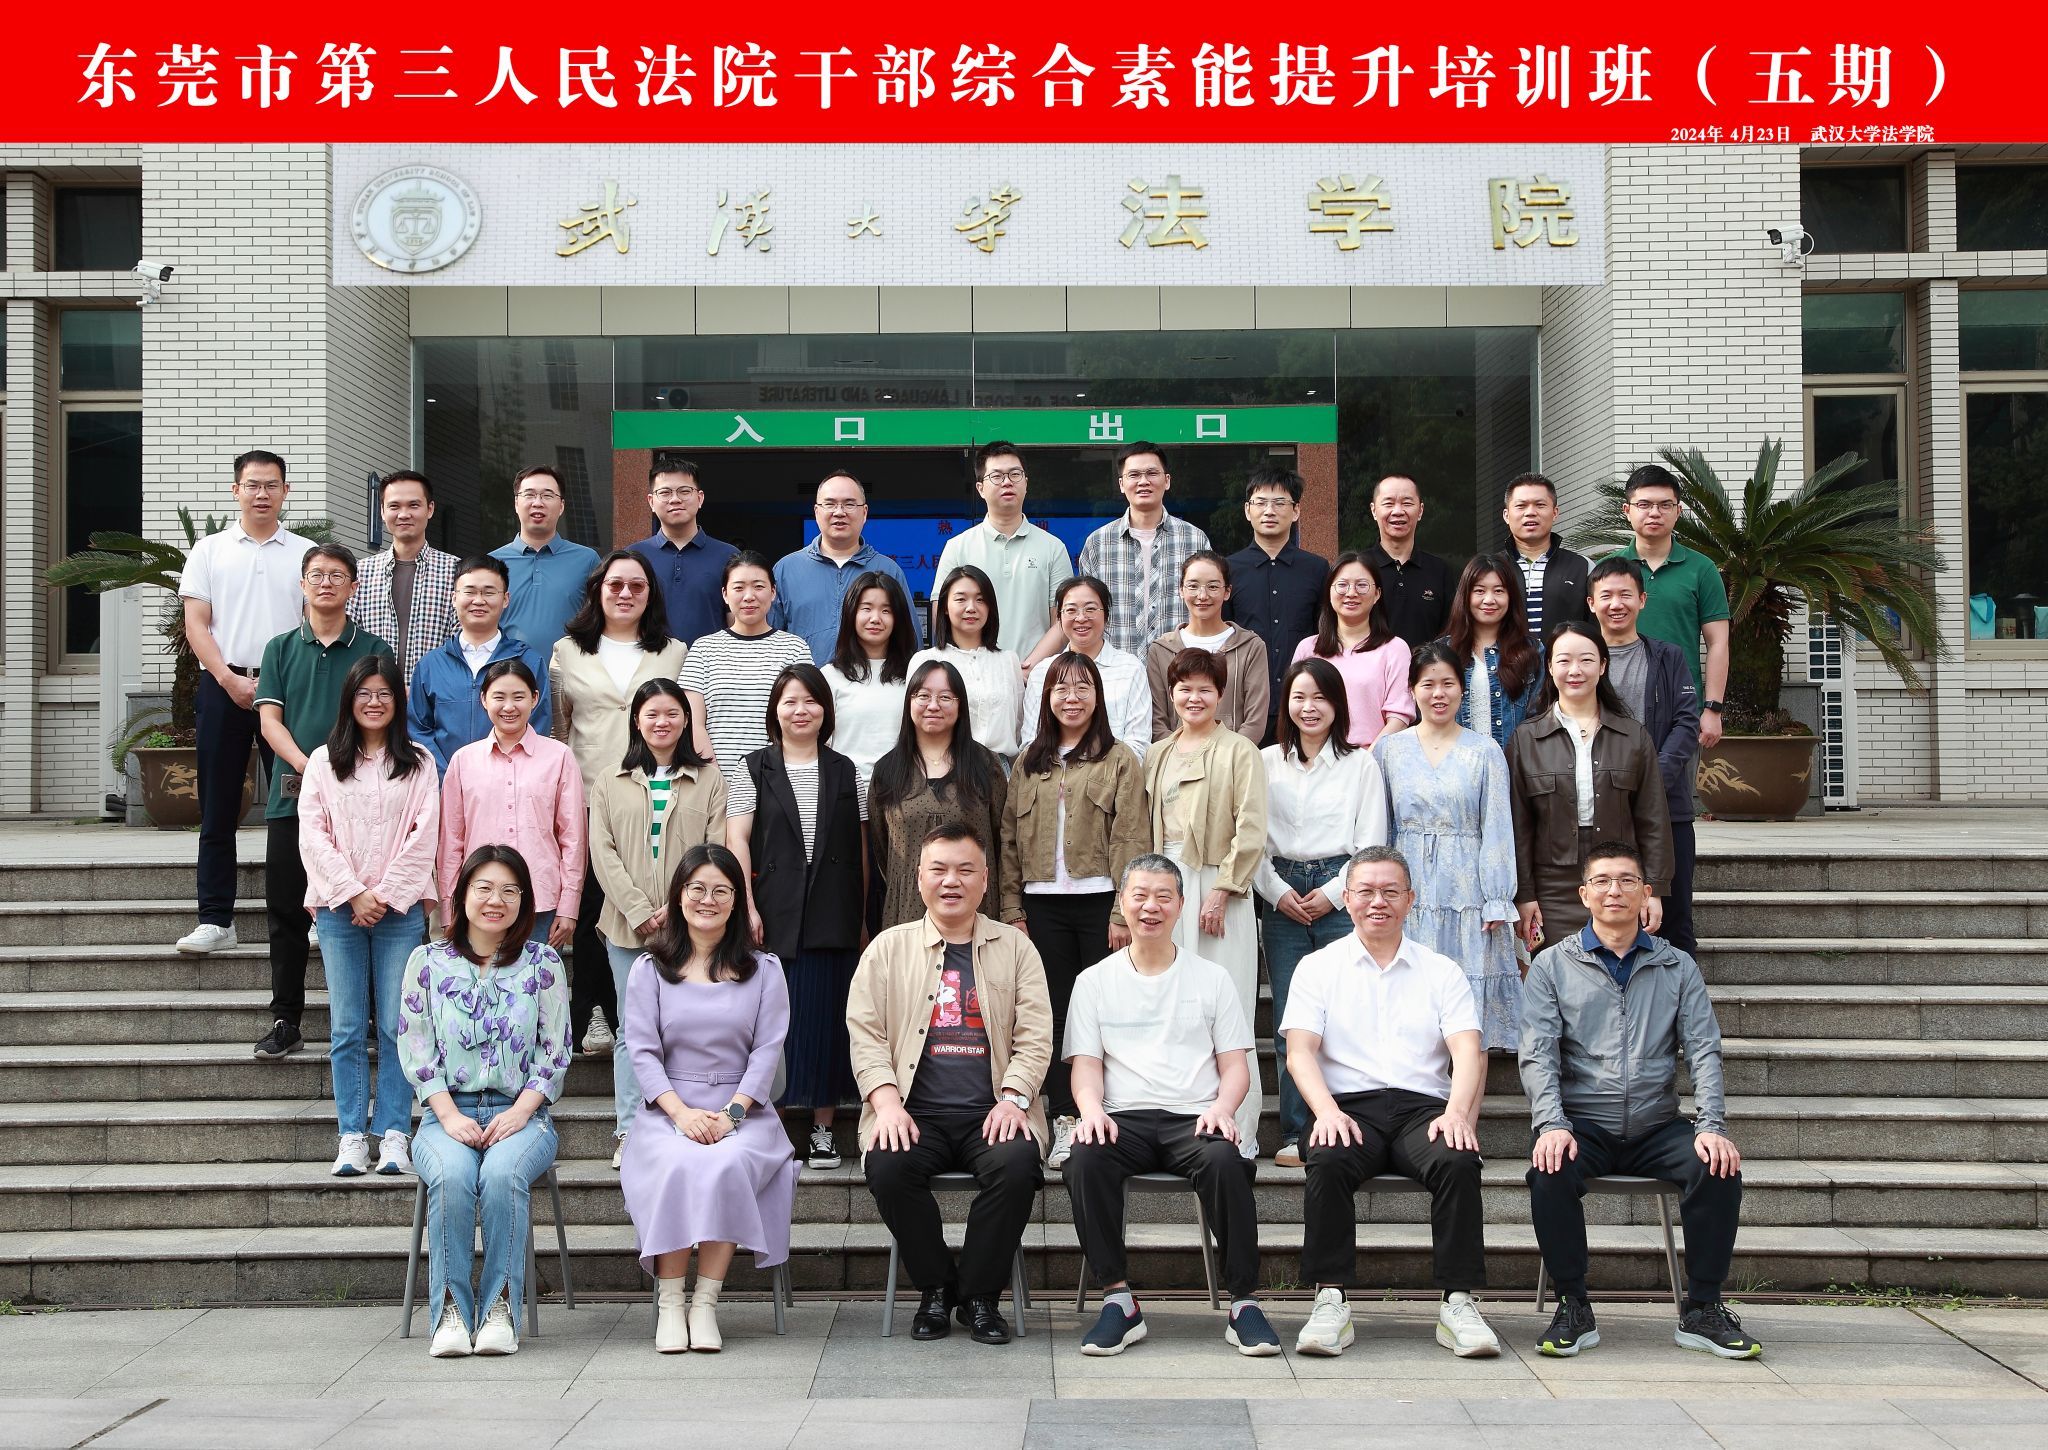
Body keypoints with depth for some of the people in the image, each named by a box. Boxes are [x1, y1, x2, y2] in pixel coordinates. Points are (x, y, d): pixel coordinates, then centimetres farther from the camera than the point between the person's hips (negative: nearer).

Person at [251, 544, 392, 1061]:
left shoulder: (373, 650, 8)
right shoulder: (282, 649, 12)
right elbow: (270, 718, 3)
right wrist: (305, 765, -14)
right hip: (291, 799, 2)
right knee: (286, 911, 3)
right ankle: (285, 1020, 9)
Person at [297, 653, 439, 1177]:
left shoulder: (418, 764, 8)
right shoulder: (323, 761, 10)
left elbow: (423, 836, 0)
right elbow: (312, 835, 2)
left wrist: (386, 895, -9)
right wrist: (353, 894, -8)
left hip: (401, 909, -1)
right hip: (339, 908, 1)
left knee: (396, 1027, -2)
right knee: (347, 1029, 1)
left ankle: (394, 1134, 1)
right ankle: (352, 1135, 5)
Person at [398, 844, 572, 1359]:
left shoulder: (542, 964, 9)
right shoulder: (428, 962, 10)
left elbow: (555, 1051, 5)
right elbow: (415, 1048, 4)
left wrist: (519, 1112, -10)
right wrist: (449, 1115, -10)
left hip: (520, 1114, 0)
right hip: (447, 1112, 1)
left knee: (502, 1172, -35)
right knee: (451, 1176, -34)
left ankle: (499, 1309, -26)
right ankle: (450, 1311, -26)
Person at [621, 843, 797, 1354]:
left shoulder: (763, 970, 11)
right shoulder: (650, 969, 10)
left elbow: (767, 1050, 2)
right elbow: (643, 1050, 2)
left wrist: (730, 1113, -13)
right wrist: (682, 1113, -14)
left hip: (740, 1108, 0)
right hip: (667, 1111, 0)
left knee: (727, 1166, -33)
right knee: (678, 1165, -33)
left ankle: (706, 1303, -26)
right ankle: (669, 1303, -24)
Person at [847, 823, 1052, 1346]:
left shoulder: (1015, 947, 14)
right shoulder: (888, 948, 13)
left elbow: (1035, 1037, 6)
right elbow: (865, 1033, 5)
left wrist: (1013, 1098, -11)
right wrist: (887, 1102, -11)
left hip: (992, 1113, 0)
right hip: (916, 1113, 0)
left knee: (1017, 1162, -31)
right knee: (887, 1166, -30)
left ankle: (978, 1293, -9)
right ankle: (935, 1287, -5)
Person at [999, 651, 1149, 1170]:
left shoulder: (1119, 761, 2)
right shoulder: (1028, 765, 15)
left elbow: (1131, 840, -4)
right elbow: (1010, 840, 13)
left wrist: (1124, 912, -10)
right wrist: (1012, 909, 6)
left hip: (1098, 900, -4)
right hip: (1043, 904, 4)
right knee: (1056, 1014, 4)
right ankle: (1064, 1124, 8)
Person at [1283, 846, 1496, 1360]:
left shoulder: (1442, 971, 17)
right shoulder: (1318, 967, 15)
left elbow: (1468, 1052, 3)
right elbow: (1300, 1051, 3)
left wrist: (1457, 1112, -18)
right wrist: (1327, 1111, -17)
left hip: (1423, 1107, 1)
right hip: (1350, 1106, -1)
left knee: (1458, 1162, -32)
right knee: (1328, 1162, -34)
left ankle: (1458, 1303, -27)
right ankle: (1330, 1302, -30)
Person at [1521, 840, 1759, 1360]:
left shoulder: (1678, 967, 13)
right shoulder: (1552, 966, 9)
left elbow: (1704, 1050, 3)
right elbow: (1538, 1054, -1)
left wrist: (1712, 1126, -13)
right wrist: (1552, 1124, -19)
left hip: (1657, 1126, 2)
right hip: (1583, 1124, -1)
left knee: (1719, 1168, -27)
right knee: (1549, 1173, -33)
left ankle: (1702, 1309, -11)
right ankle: (1574, 1308, -15)